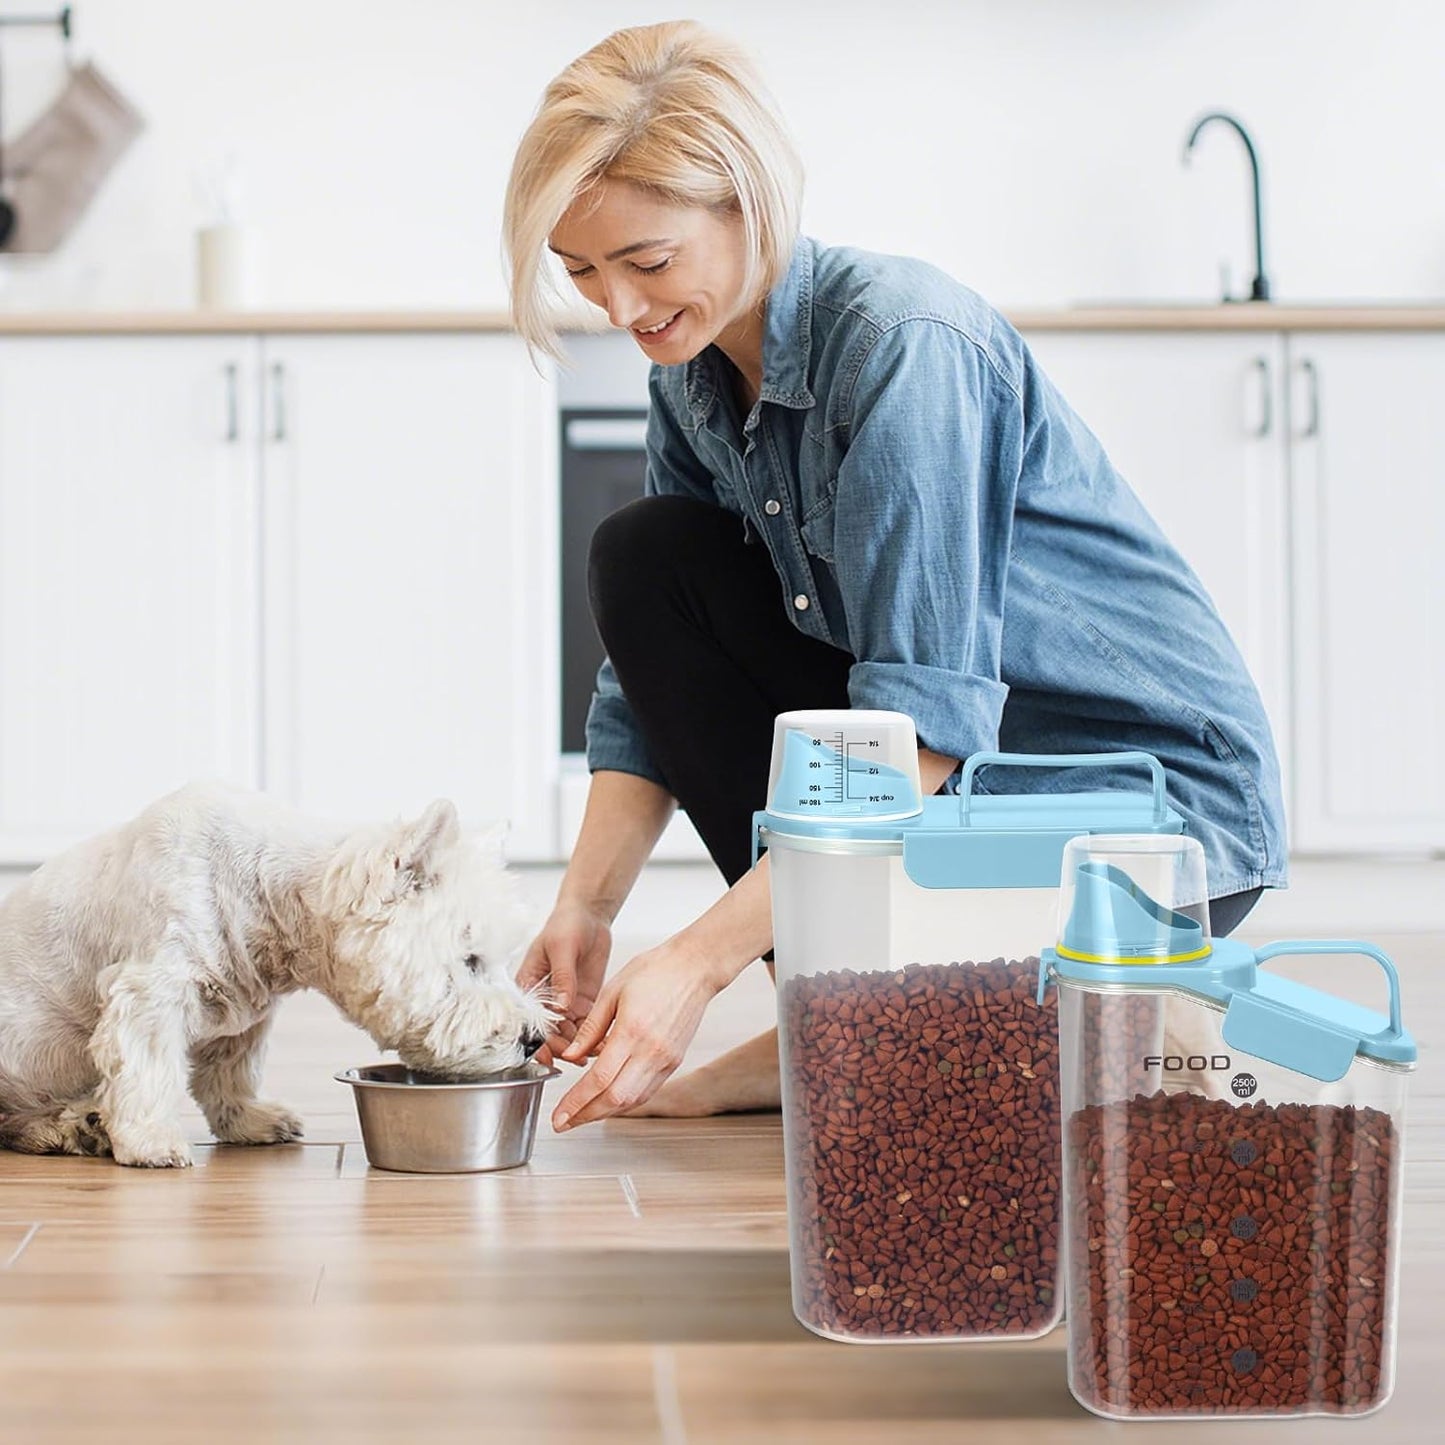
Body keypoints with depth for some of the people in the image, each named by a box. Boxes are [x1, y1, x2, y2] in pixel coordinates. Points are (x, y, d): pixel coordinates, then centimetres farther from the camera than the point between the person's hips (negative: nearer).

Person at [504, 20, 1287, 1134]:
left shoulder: (903, 346, -25)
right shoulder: (693, 381, 0)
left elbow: (926, 719, -31)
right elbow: (651, 693, 3)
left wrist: (697, 960, -34)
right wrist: (585, 907, -12)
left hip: (1156, 801, -8)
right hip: (953, 775, 8)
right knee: (646, 554, -4)